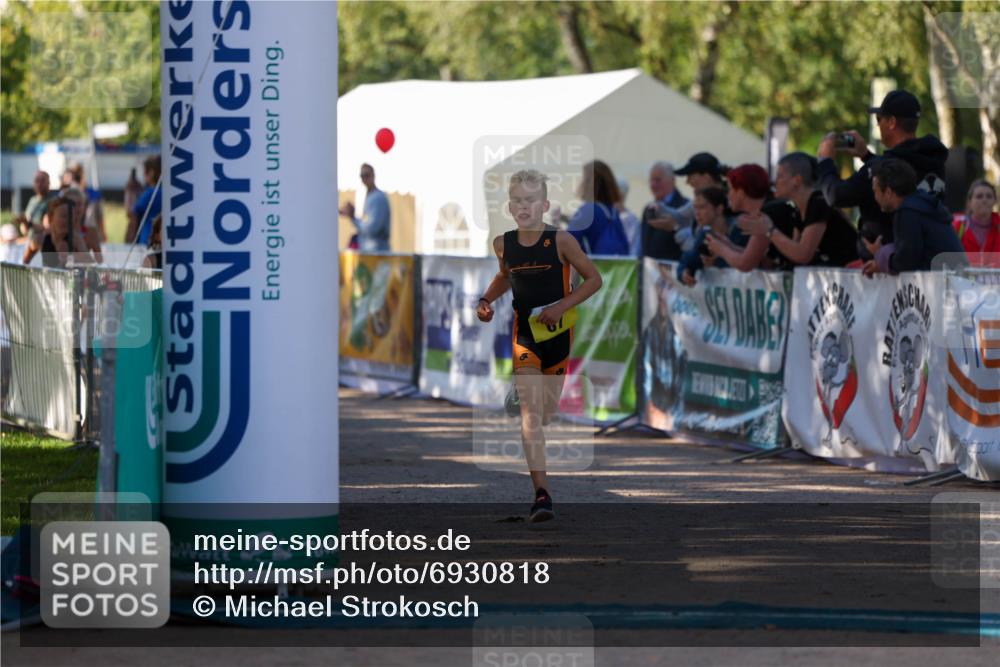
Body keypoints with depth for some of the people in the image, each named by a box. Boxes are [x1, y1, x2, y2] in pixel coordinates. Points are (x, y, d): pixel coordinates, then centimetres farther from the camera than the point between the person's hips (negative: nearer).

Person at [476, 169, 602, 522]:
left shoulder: (560, 241, -12)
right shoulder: (504, 244, -2)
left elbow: (594, 278, -4)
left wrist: (562, 306, -16)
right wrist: (486, 300, 5)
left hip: (557, 332, 0)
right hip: (524, 335, 1)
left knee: (547, 409, 11)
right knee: (530, 410, -13)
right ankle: (541, 494, -20)